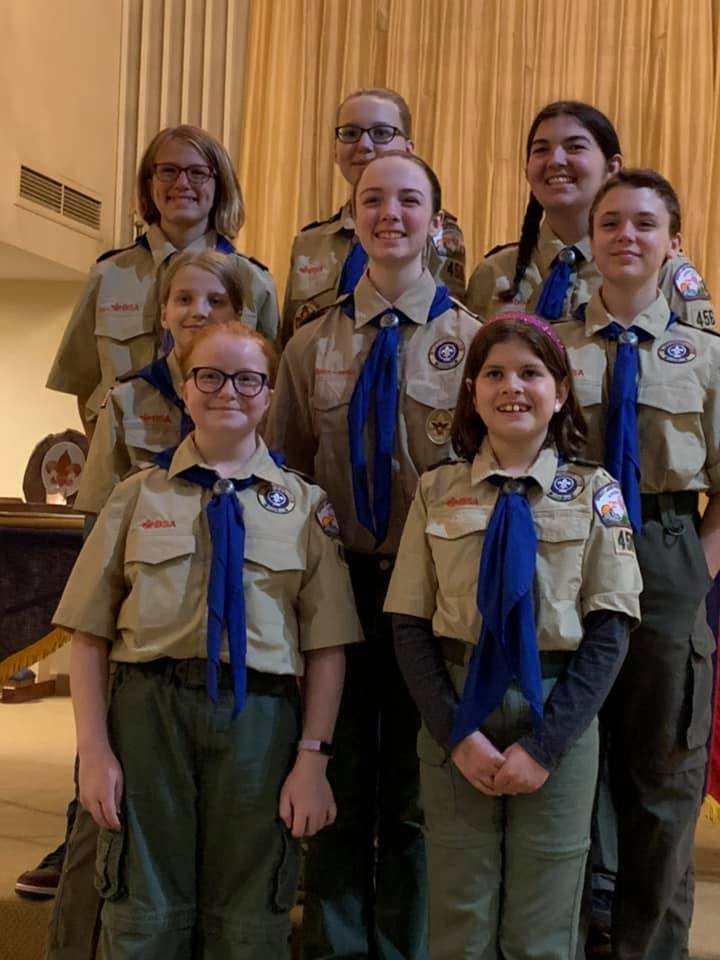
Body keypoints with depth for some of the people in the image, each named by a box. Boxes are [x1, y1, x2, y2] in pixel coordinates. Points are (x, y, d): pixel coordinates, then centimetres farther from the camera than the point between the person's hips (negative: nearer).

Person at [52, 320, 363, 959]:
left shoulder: (305, 505, 6)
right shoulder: (138, 496, 7)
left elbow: (326, 646, 2)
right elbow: (91, 636, 4)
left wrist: (313, 758, -4)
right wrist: (94, 750, -3)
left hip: (259, 715, 0)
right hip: (148, 708, 0)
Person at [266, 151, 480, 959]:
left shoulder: (472, 339, 1)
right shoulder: (312, 345, 7)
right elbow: (286, 473, 10)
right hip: (337, 581, 2)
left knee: (415, 791, 8)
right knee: (338, 785, 11)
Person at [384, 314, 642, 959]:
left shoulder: (595, 492, 1)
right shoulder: (438, 490, 2)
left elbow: (609, 632, -4)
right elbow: (410, 624, 0)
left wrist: (545, 744, -12)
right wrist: (456, 733, -10)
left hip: (559, 714, 0)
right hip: (456, 710, 1)